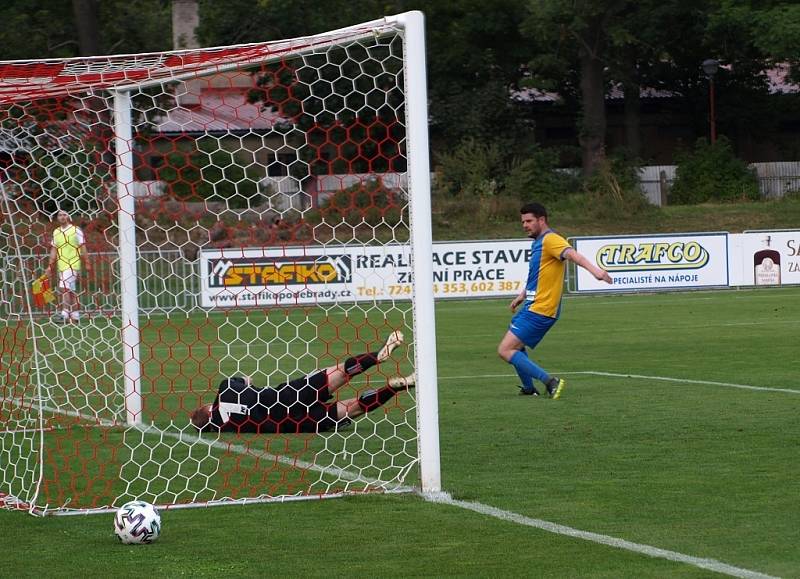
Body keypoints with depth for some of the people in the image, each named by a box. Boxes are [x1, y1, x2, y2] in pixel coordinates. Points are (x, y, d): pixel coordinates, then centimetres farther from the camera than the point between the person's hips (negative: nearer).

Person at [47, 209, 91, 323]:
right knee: (70, 290, 9)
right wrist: (50, 265, 7)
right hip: (61, 265, 5)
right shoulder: (56, 232, 12)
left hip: (73, 264, -5)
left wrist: (86, 263, -2)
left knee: (64, 288, -18)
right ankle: (75, 315, 15)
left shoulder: (76, 230, 0)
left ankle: (65, 314, -22)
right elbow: (54, 250, 14)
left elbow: (82, 247, 1)